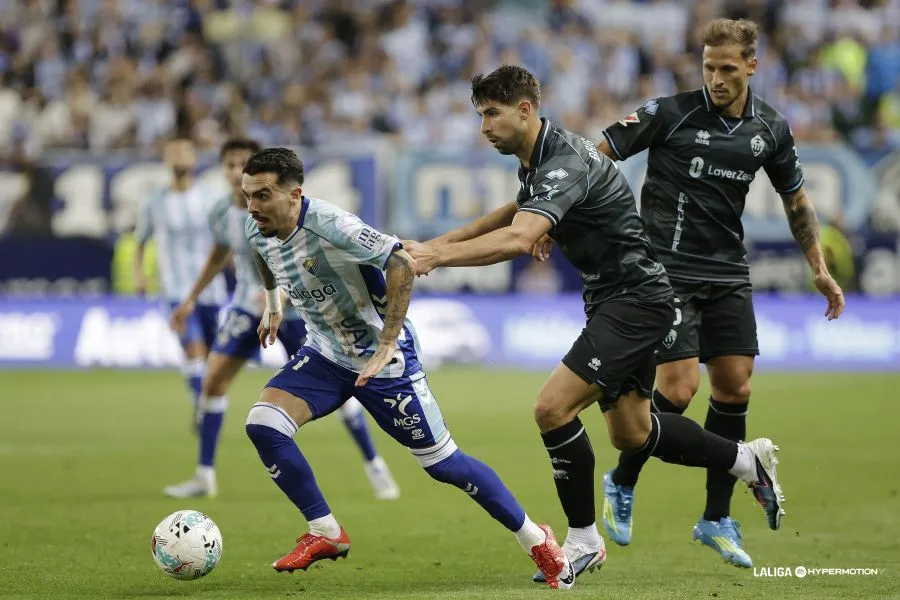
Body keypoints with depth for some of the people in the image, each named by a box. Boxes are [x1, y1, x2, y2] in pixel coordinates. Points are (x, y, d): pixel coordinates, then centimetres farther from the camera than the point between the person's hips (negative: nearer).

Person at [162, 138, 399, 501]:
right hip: (248, 305, 5)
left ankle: (374, 466, 11)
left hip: (293, 308, -4)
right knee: (213, 380, -5)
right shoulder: (221, 213, -5)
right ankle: (204, 477, 5)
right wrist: (190, 300, 18)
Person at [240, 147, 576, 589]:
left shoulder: (328, 226, -31)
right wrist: (272, 303, 29)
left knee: (441, 463, -1)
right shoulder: (258, 230, -8)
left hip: (383, 360, -7)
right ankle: (326, 534, 1)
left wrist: (386, 345, -33)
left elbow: (402, 264, -33)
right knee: (262, 425, -14)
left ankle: (536, 540, 16)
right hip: (324, 354, 7)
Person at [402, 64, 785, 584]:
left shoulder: (564, 164, -25)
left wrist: (438, 254, -45)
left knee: (554, 408, -18)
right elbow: (523, 210, 29)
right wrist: (440, 243, 18)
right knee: (631, 434, 16)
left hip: (636, 298, -10)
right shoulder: (538, 157, 7)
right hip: (613, 300, 10)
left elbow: (517, 240, -41)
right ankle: (748, 460, 34)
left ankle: (583, 541, -5)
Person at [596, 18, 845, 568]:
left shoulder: (770, 129, 4)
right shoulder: (671, 113, -11)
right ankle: (621, 485, 11)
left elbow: (796, 198, 17)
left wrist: (820, 269, 13)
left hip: (728, 274, 5)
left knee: (735, 388, 2)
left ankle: (717, 520, 13)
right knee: (678, 389, -13)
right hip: (667, 270, -5)